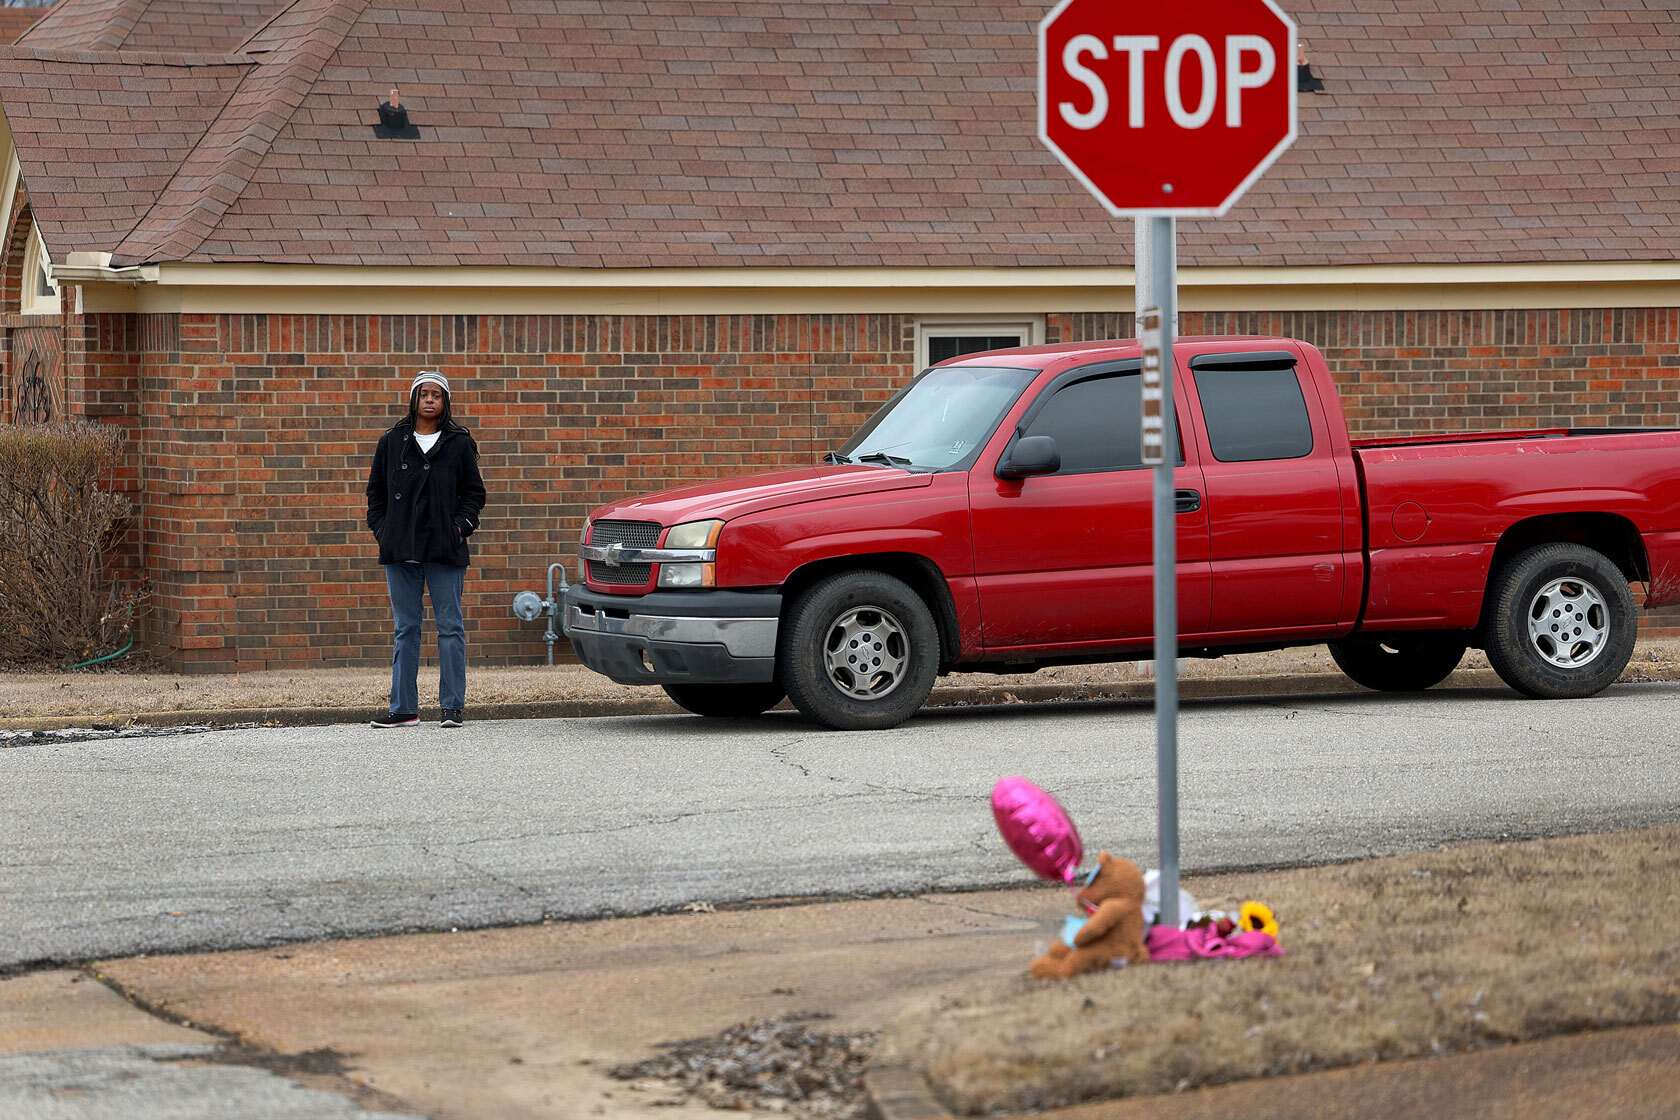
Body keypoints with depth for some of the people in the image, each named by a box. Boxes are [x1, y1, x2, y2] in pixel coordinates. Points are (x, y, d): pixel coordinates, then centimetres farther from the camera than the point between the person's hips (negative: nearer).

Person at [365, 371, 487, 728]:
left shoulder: (459, 444, 5)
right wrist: (382, 530, 3)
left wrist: (461, 525, -5)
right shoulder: (392, 442, 9)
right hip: (401, 550, 2)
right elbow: (376, 491, 14)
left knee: (450, 627, -1)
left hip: (445, 550, -2)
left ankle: (453, 705, 3)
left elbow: (474, 493, 9)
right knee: (405, 628, 5)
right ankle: (404, 708, 8)